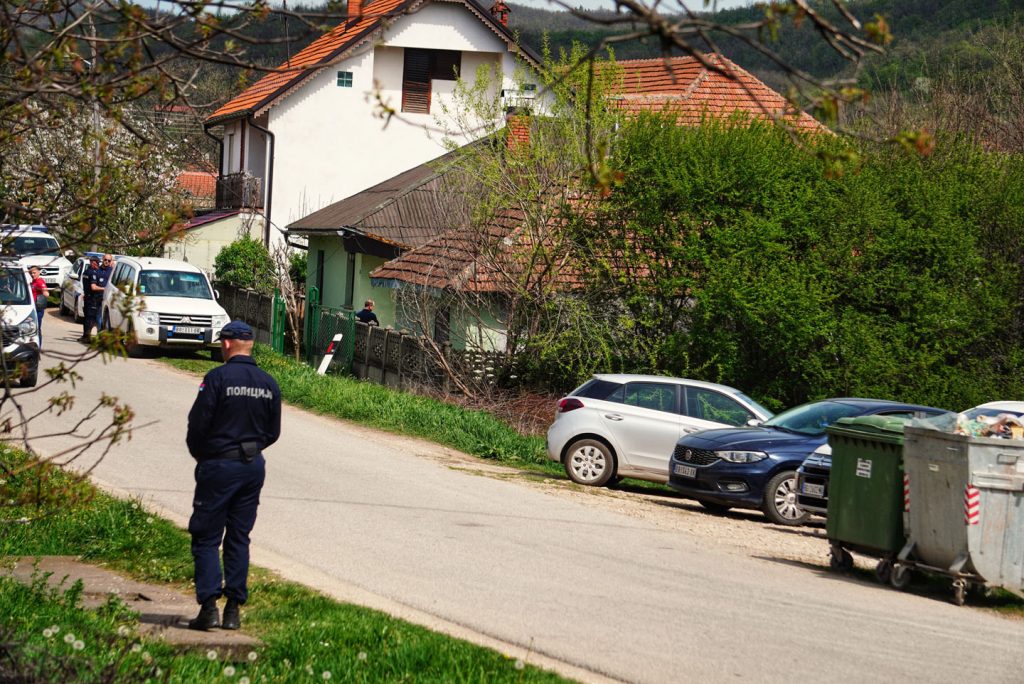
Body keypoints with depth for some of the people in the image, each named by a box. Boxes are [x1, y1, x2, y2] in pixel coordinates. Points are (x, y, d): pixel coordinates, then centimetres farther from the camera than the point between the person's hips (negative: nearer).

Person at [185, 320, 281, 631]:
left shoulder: (218, 378, -14)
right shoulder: (268, 384, 5)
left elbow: (197, 424, -12)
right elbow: (273, 432, 9)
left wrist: (199, 455, 6)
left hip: (219, 465, -5)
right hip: (254, 466, 5)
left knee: (206, 538, 1)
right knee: (239, 538, 11)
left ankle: (209, 605, -9)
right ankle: (234, 608, 10)